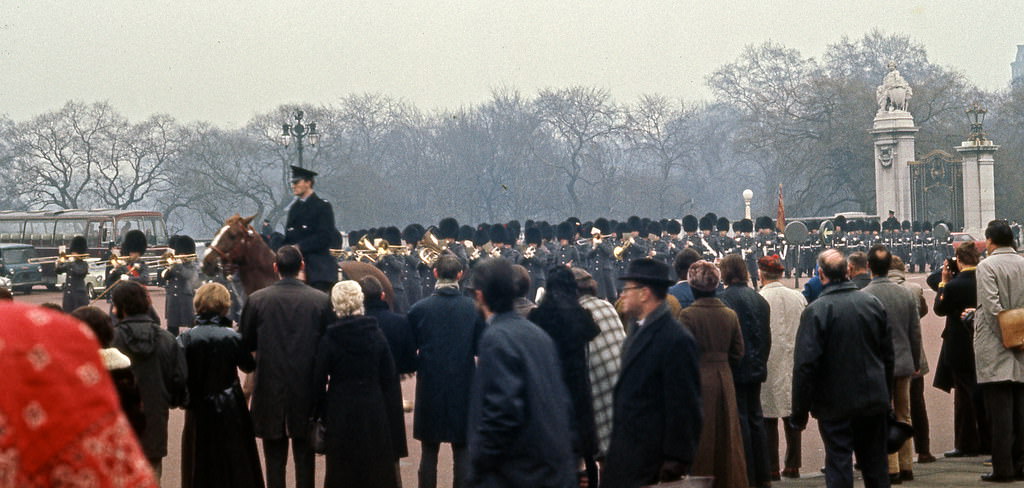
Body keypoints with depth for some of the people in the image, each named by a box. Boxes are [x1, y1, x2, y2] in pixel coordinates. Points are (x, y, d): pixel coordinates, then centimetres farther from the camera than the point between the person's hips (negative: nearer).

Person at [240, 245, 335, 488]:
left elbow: (245, 343, 0)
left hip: (270, 390, 0)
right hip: (307, 391, 0)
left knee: (274, 458, 8)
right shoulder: (322, 300, -7)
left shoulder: (257, 300, -7)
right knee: (304, 457, 10)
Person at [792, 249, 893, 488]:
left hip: (835, 404, -4)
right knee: (875, 464, 14)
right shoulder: (873, 303, 1)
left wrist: (799, 412, -9)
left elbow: (805, 365, -16)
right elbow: (888, 354, 9)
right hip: (874, 400, 5)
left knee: (839, 463, 1)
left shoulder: (815, 311, -15)